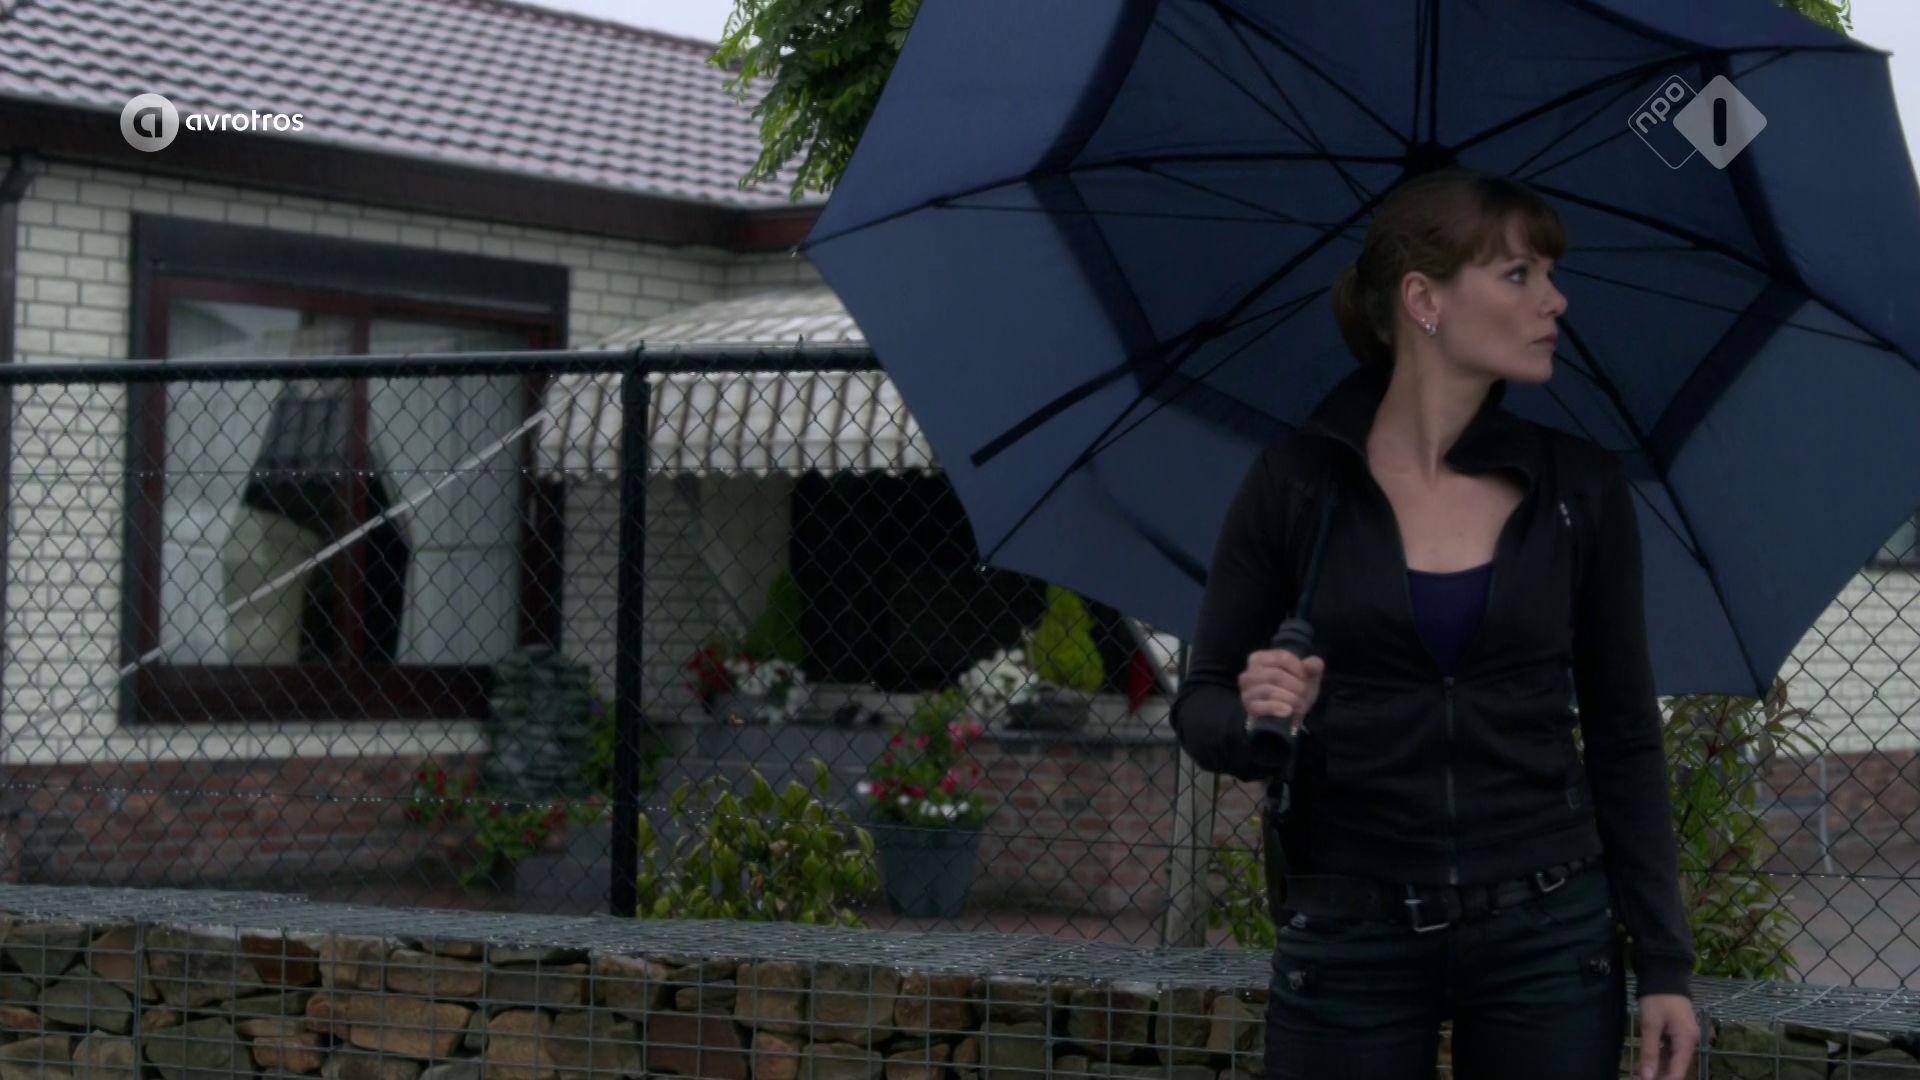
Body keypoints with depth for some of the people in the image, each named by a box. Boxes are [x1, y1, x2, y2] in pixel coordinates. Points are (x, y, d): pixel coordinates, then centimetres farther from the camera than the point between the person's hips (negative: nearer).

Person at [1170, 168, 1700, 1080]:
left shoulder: (1580, 487, 1)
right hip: (1347, 938, -1)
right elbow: (1201, 705, 3)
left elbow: (1623, 738, 5)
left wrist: (1664, 961, 1)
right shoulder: (1296, 483, -4)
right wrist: (1254, 719, -21)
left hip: (1547, 936, 1)